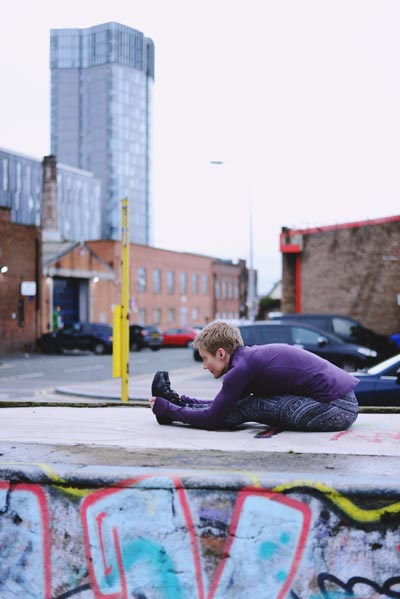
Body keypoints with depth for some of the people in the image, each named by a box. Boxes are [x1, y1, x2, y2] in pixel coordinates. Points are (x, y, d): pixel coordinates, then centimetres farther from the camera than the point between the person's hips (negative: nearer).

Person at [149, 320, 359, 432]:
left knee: (250, 408, -6)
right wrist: (183, 401, 21)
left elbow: (212, 419, -10)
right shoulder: (251, 355, 13)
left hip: (335, 410, -9)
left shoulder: (242, 368, -15)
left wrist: (167, 410, 0)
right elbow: (223, 406, 23)